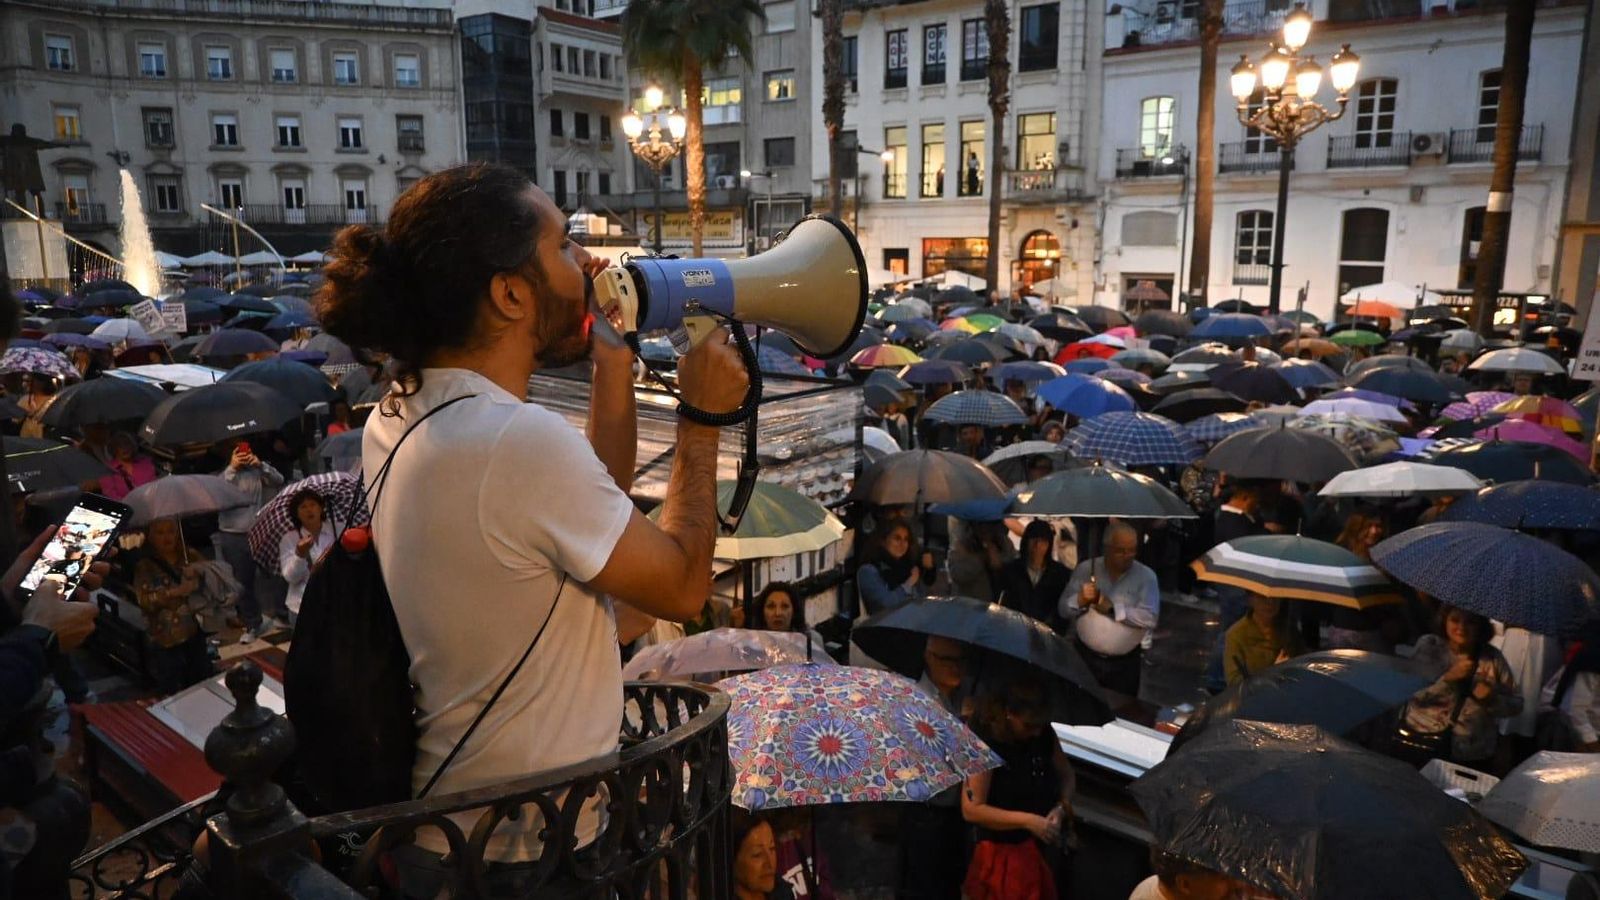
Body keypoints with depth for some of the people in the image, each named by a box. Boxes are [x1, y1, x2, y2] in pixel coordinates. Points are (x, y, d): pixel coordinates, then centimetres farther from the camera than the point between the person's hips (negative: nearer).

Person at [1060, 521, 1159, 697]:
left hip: (1125, 663, -1)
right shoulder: (1086, 569, 0)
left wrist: (1113, 608, -22)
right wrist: (1080, 600, -20)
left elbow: (1150, 618, -16)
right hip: (1085, 657, 1)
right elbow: (1063, 610, 0)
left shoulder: (1146, 576, -5)